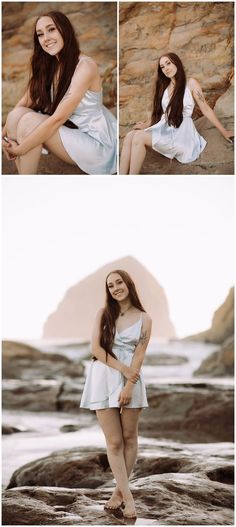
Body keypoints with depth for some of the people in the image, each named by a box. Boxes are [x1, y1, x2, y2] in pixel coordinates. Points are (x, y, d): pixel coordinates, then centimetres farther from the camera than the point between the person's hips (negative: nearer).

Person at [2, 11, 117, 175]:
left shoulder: (85, 66, -20)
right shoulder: (48, 65, 6)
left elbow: (58, 119, -25)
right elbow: (25, 103, 1)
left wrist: (20, 148, -22)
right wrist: (4, 134, -15)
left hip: (96, 143, -7)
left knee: (29, 121, -23)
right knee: (16, 115, -12)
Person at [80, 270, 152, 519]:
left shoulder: (144, 319, 2)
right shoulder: (104, 313, 5)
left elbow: (139, 355, -4)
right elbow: (96, 348, -3)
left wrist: (129, 386, -14)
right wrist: (123, 368, -12)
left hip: (131, 379, 0)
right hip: (103, 378, 0)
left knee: (129, 437, 3)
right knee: (114, 441, -3)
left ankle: (119, 490, 14)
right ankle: (127, 496, -1)